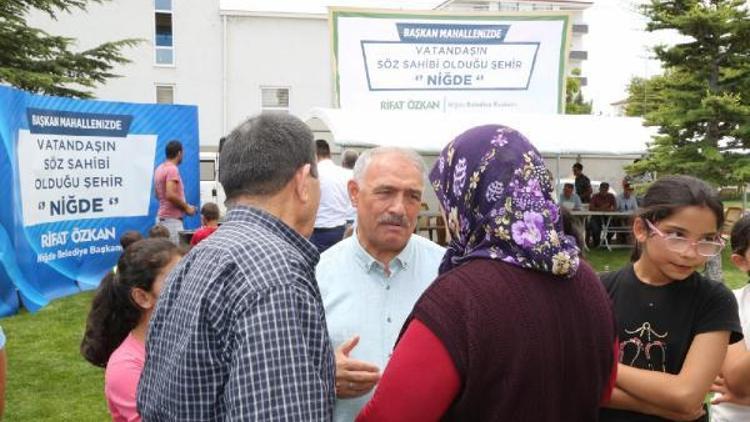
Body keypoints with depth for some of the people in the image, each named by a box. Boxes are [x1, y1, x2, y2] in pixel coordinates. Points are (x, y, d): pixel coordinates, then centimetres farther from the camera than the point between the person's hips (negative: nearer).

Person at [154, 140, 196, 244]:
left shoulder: (160, 168, 14)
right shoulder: (172, 169, -14)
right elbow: (170, 195, -25)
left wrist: (184, 206, 22)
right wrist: (187, 207, -12)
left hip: (162, 217, 10)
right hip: (172, 219, -9)